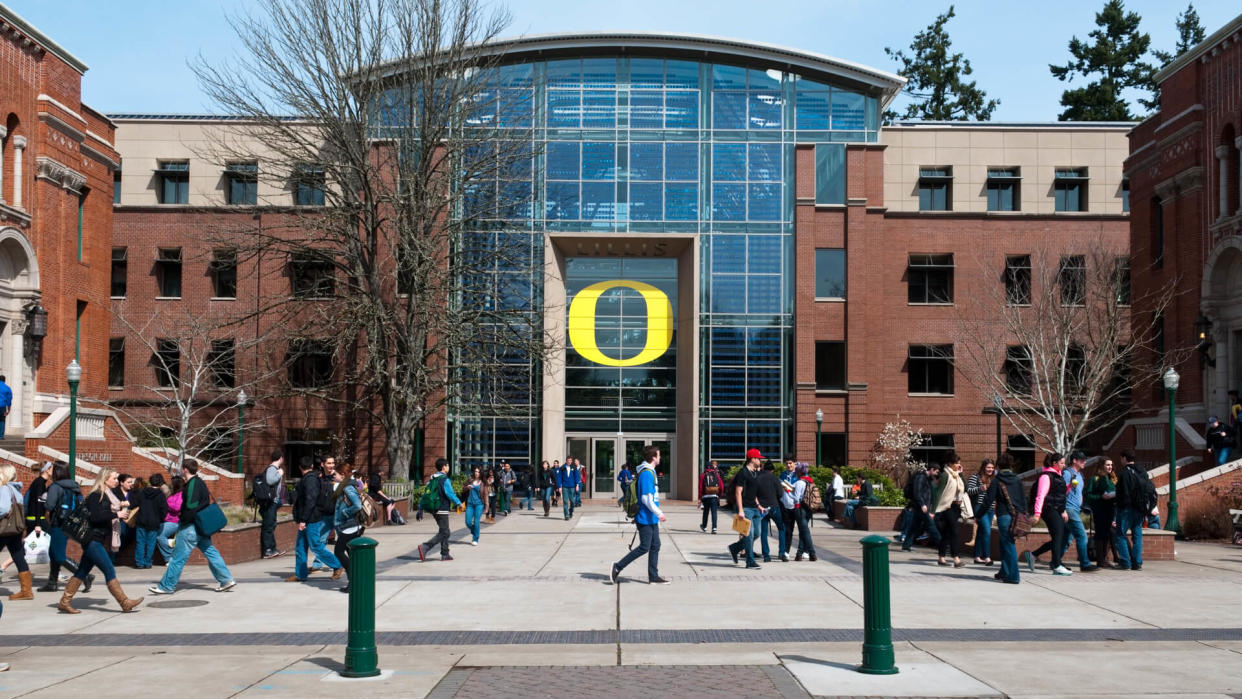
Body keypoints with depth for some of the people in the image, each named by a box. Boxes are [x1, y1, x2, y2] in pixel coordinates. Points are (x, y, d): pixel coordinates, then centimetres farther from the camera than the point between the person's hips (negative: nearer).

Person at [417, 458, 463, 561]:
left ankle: (445, 554, 19)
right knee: (443, 533, -6)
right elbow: (450, 494, -17)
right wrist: (459, 503, -2)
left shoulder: (432, 479, 12)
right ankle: (424, 548, -20)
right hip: (442, 510, -9)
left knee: (445, 532, 17)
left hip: (434, 510, 9)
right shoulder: (444, 479, -13)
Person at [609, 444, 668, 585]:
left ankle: (653, 576, 14)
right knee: (644, 547, -5)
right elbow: (646, 498, -22)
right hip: (646, 518, -10)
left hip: (651, 518, 10)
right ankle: (617, 567, 2)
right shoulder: (647, 473, -18)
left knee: (655, 546, 10)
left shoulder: (649, 472, 14)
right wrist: (659, 513, -21)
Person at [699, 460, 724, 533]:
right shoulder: (717, 475, 2)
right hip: (715, 496, 0)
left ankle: (704, 527, 32)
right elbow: (722, 487, 0)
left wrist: (700, 497, 0)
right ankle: (714, 528, -12)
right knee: (714, 512, -1)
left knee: (705, 512, 16)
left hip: (706, 496, 0)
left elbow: (700, 487, -4)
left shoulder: (703, 475, 0)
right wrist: (719, 495, 16)